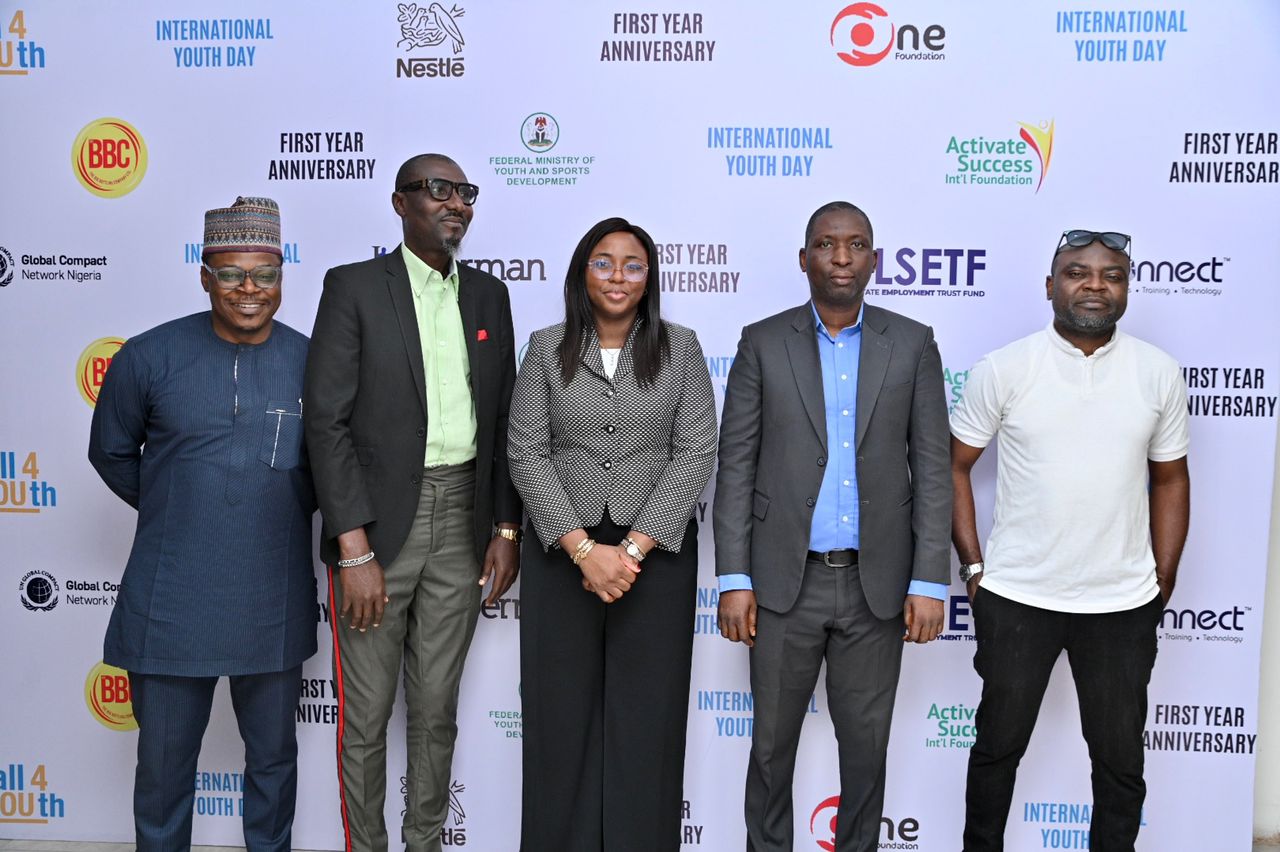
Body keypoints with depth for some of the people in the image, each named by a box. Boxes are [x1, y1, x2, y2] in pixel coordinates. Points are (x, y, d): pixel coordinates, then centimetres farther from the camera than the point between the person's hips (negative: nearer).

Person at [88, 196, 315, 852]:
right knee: (164, 759, 14)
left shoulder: (312, 363, -4)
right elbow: (111, 452, 10)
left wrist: (283, 510, 4)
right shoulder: (149, 357, -5)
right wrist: (172, 511, 9)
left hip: (273, 602, 1)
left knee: (273, 754, 17)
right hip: (170, 598, 0)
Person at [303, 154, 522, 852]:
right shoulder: (355, 287, -4)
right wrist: (354, 548, -16)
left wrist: (507, 528, 7)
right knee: (366, 715, 5)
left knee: (437, 710, 14)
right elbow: (327, 419, -10)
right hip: (376, 525, -4)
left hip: (463, 523, 4)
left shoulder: (489, 296, 10)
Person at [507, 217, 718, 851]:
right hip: (562, 554, 1)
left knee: (647, 717, 4)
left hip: (656, 553, 0)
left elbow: (695, 454, -4)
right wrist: (584, 548, -13)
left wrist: (633, 548, -12)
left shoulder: (681, 349, 3)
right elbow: (527, 453, -3)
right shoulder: (547, 348, 4)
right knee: (561, 715, 6)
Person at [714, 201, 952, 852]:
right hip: (786, 581, 0)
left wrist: (929, 582, -4)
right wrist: (733, 579, -5)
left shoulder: (912, 345, 3)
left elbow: (932, 469, 1)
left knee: (866, 746, 12)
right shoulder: (763, 343, 1)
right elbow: (735, 467, 0)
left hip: (877, 584, 1)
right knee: (773, 742, 11)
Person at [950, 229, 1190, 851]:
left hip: (1123, 604, 2)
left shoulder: (1159, 373, 0)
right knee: (999, 743, 14)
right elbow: (953, 466, 0)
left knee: (1121, 757, 13)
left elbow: (1170, 479, 9)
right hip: (1016, 597, -1)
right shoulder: (1004, 369, -6)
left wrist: (1163, 583, 5)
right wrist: (973, 566, -3)